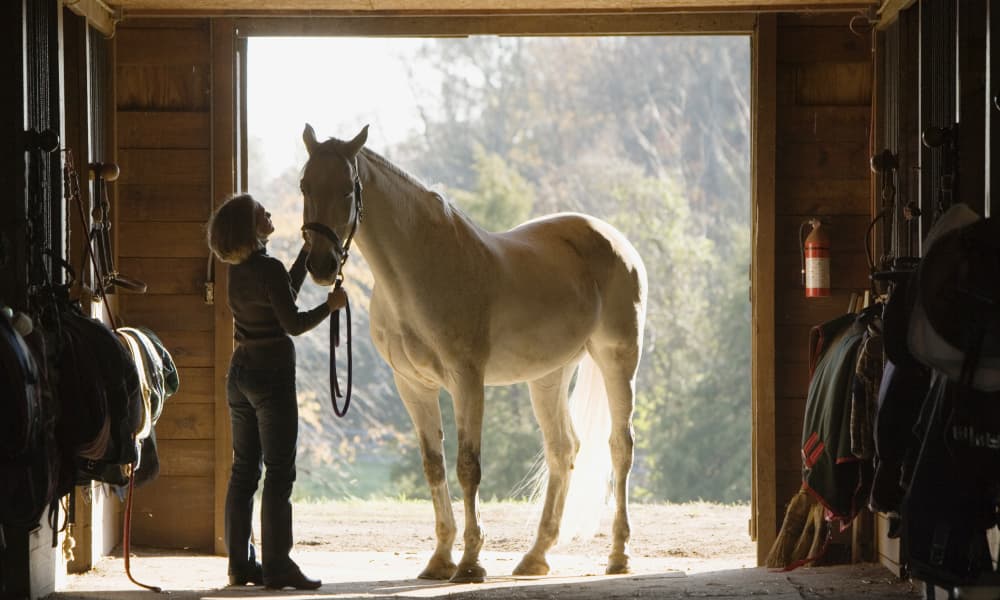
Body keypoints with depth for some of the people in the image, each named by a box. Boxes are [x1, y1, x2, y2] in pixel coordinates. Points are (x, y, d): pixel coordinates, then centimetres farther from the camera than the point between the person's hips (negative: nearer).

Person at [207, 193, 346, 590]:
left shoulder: (239, 270, 8)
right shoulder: (269, 269, -17)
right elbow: (293, 324, -16)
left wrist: (307, 252, 23)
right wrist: (330, 306, -2)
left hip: (240, 375, 8)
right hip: (272, 376, -8)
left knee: (244, 470, 11)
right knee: (279, 472, -4)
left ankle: (240, 563, 13)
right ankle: (277, 567, -4)